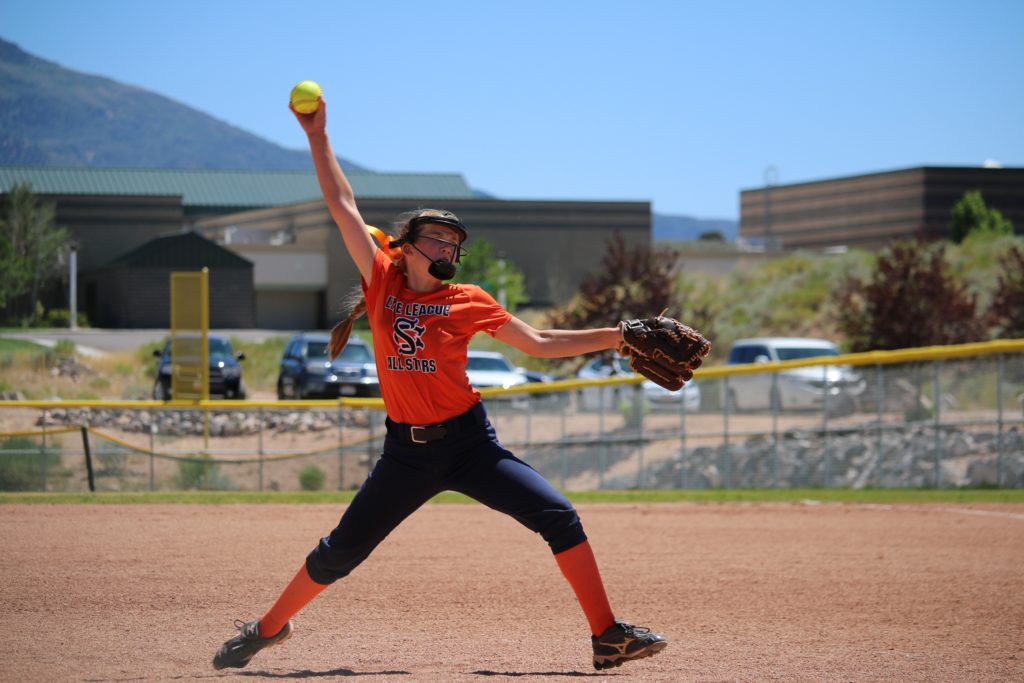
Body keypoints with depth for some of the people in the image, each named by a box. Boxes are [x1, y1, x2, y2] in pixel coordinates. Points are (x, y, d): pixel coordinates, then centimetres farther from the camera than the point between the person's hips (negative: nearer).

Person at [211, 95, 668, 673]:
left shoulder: (469, 303, 1)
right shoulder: (383, 282, 1)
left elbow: (539, 343, 5)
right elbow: (344, 207, 2)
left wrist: (615, 337, -2)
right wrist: (318, 137, 1)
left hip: (470, 442, 0)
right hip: (407, 451, 0)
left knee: (559, 517, -14)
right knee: (339, 554, 5)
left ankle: (609, 636, -9)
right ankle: (269, 629, 28)